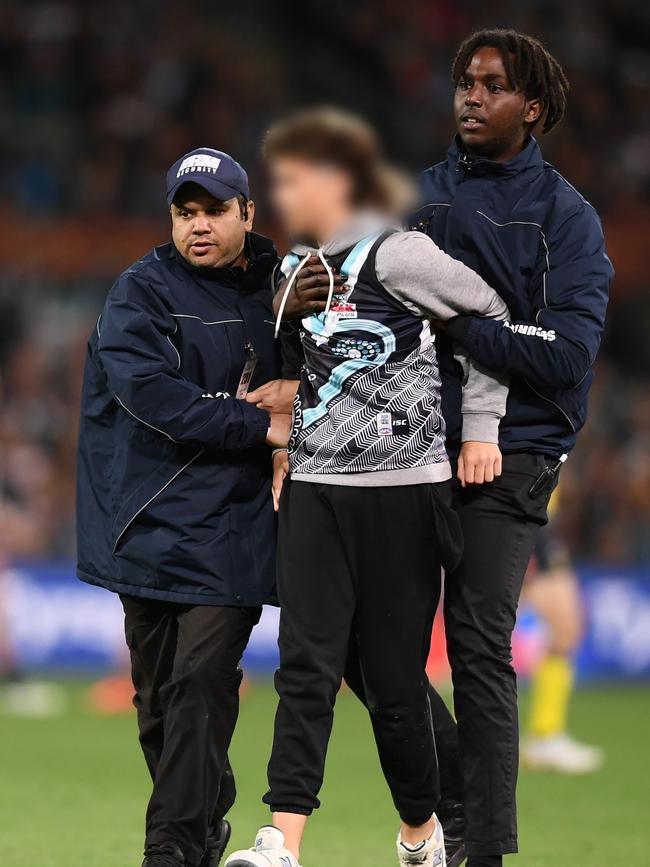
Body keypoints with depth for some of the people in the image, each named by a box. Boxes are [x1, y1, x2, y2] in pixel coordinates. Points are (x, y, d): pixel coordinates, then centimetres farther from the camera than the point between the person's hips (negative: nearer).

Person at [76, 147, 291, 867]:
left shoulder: (274, 287, 11)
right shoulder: (143, 290, -1)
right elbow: (148, 391, -15)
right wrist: (258, 426, -16)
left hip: (231, 527, 0)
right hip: (151, 522, 0)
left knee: (202, 679, -11)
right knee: (157, 688, 7)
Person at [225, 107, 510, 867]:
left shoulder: (397, 256, -10)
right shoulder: (294, 267, 12)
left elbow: (496, 318, -2)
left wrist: (481, 427, -3)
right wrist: (270, 392, 12)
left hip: (400, 492, -5)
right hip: (314, 494, 5)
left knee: (393, 679, 1)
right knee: (305, 666, -8)